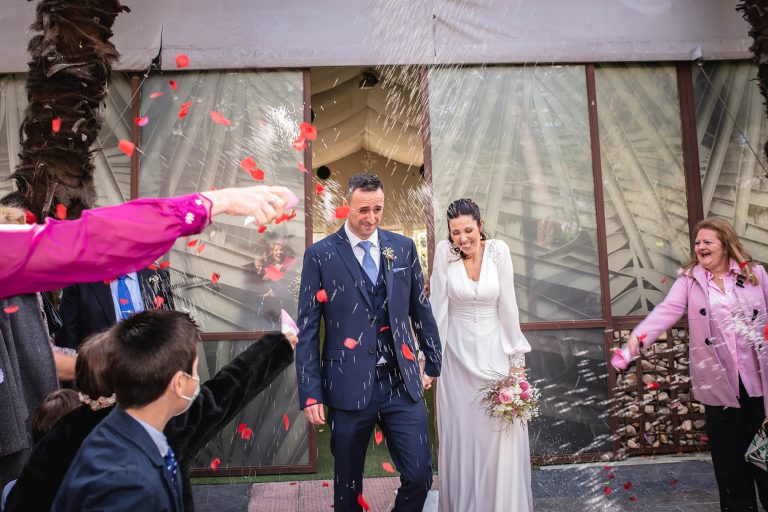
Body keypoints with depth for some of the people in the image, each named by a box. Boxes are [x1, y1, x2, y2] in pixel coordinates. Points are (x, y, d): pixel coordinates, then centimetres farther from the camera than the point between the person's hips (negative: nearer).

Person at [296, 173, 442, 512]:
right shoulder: (320, 255, -4)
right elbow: (307, 330, -4)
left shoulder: (403, 248, 5)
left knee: (420, 477, 5)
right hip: (349, 387, -2)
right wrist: (310, 394, -6)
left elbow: (421, 310, 12)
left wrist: (433, 363, 16)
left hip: (402, 384, 2)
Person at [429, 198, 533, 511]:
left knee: (501, 433, 4)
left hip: (495, 350, 0)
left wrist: (516, 357, -5)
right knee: (460, 433, 8)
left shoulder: (498, 250, -8)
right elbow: (438, 307, -8)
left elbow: (508, 305, -7)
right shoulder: (444, 252, -9)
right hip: (457, 353, 0)